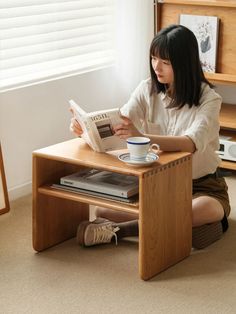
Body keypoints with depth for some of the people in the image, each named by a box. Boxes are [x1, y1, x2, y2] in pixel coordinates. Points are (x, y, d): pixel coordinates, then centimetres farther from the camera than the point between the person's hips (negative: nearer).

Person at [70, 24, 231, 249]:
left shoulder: (208, 99, -17)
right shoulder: (148, 90, -2)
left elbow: (192, 143, -35)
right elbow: (118, 124, -13)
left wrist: (142, 137, -52)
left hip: (202, 187, -3)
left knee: (205, 210, -40)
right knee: (103, 210, -20)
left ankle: (117, 230, -29)